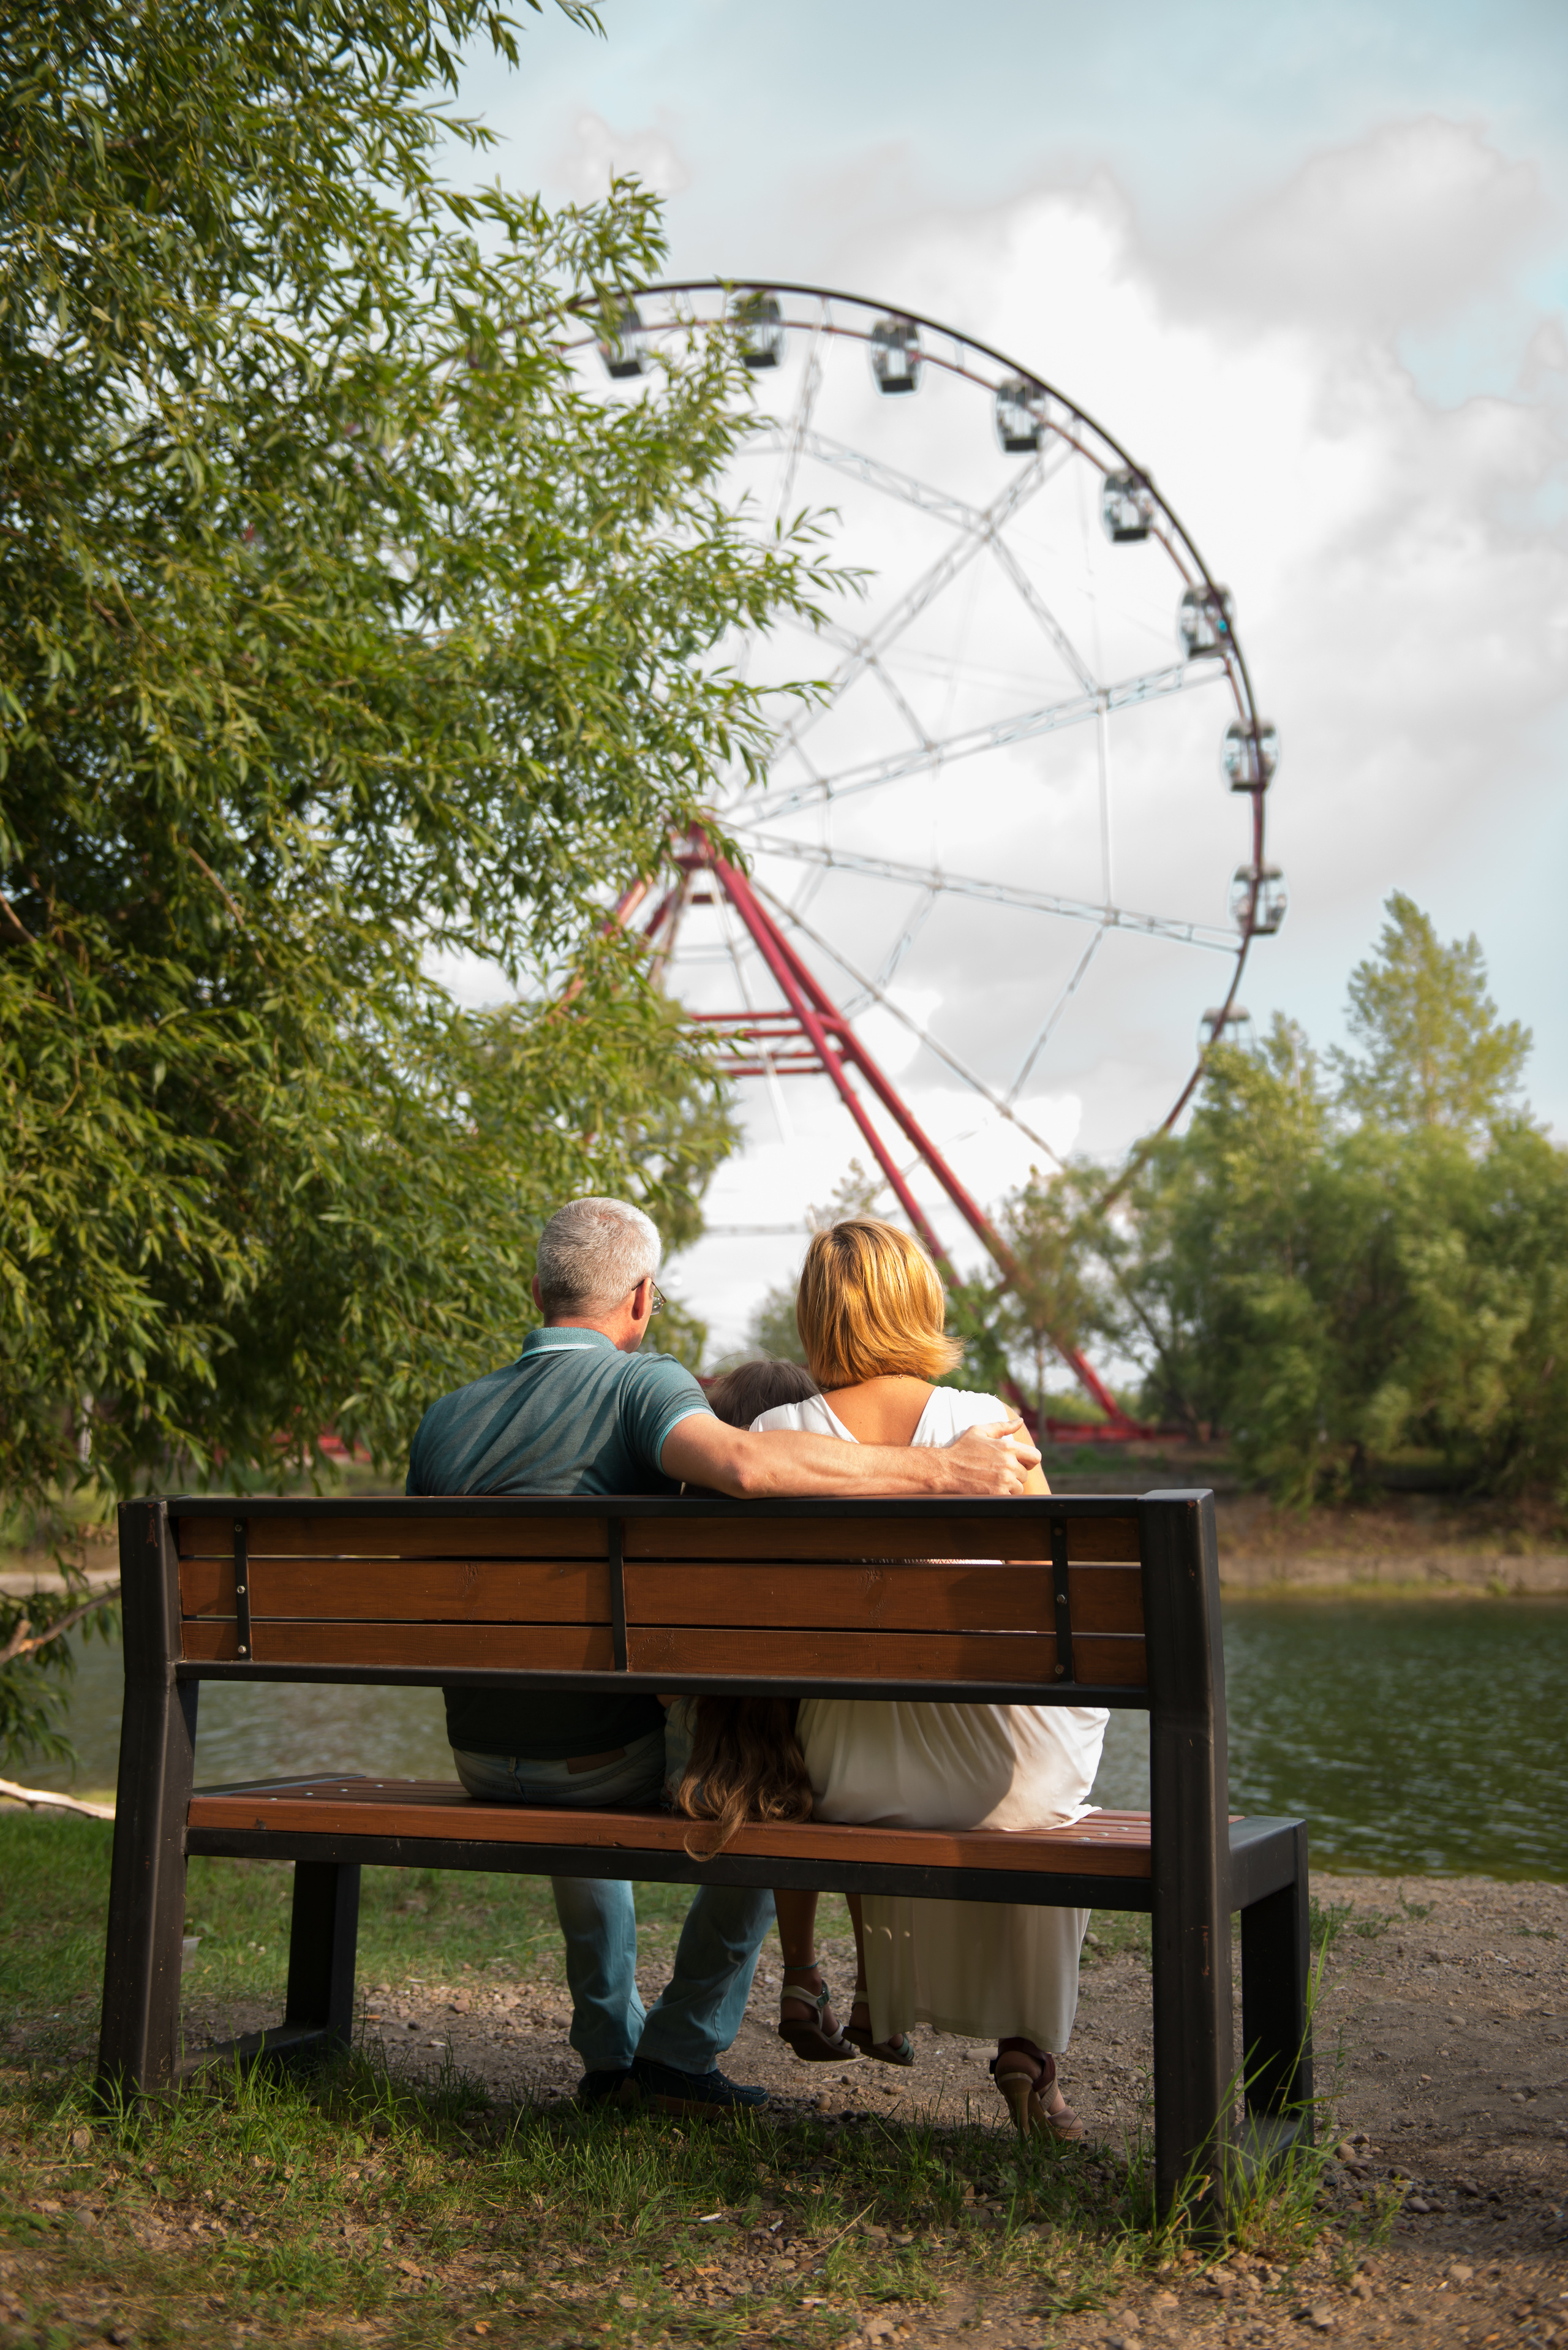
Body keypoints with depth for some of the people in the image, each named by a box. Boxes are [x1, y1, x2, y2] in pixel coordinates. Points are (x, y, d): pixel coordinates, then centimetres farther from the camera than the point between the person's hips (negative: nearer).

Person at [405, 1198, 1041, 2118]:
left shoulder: (445, 1419, 3)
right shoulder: (640, 1383, -13)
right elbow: (744, 1465, -36)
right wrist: (941, 1470, -32)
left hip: (482, 1761, 5)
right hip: (605, 1756, -5)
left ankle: (610, 2042, 37)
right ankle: (681, 2050, 22)